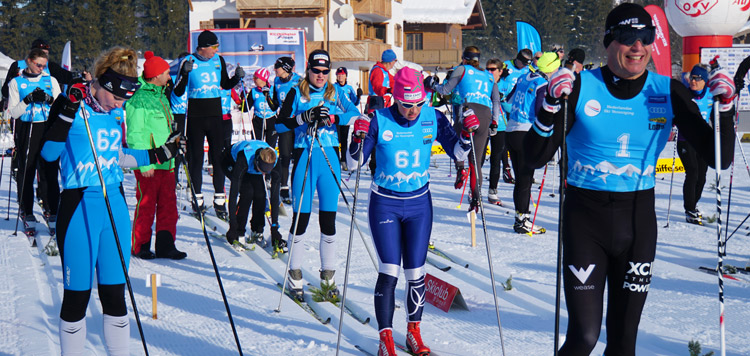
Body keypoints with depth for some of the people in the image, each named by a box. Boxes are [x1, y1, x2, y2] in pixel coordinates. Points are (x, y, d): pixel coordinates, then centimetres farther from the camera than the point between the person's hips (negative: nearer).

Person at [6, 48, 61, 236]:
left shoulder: (51, 81, 11)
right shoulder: (16, 82, 7)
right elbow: (13, 113, 1)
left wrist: (49, 99, -12)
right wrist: (28, 100, -14)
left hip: (48, 130, 1)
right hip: (26, 130, -1)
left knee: (50, 173, -3)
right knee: (26, 174, 0)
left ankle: (53, 214, 3)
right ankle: (27, 215, 7)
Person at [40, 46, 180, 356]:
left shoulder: (118, 111, 10)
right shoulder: (72, 103, -7)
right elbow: (48, 153, -14)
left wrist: (158, 155, 15)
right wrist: (67, 113, -24)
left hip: (115, 205, 5)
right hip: (78, 206, -5)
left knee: (115, 293, 9)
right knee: (77, 295, 1)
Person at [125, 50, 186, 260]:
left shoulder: (162, 97, 16)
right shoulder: (138, 99, -12)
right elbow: (135, 135, -15)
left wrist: (172, 155, 23)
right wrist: (145, 163, -19)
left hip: (166, 163, 8)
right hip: (147, 166, -8)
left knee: (168, 205, 7)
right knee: (146, 205, 1)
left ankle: (165, 245, 13)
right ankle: (140, 246, 13)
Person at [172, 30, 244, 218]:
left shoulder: (219, 60, 6)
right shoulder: (188, 62, -6)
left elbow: (225, 85, 20)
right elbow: (178, 92, -8)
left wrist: (237, 77, 1)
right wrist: (185, 73, -23)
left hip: (216, 116, 3)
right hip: (195, 117, -3)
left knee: (219, 157, 2)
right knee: (196, 158, 3)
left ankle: (219, 198, 10)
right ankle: (198, 199, 11)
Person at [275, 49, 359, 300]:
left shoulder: (335, 93, 10)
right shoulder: (297, 93, 5)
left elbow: (355, 114, -4)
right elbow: (280, 124, -4)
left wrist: (331, 118, -19)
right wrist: (305, 117, -18)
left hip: (329, 157, 2)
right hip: (304, 157, -2)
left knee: (329, 218, 4)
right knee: (301, 218, -2)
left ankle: (328, 275, 15)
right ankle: (295, 274, 12)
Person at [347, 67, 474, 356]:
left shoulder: (433, 118, -5)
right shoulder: (379, 121, -12)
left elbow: (457, 154, 1)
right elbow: (354, 163, -10)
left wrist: (467, 133, -17)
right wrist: (358, 138, -28)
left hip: (419, 204, 2)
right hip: (385, 204, -2)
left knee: (416, 272, 3)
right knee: (389, 272, -8)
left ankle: (414, 332, 21)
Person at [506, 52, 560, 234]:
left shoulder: (523, 79, 11)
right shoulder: (542, 85, -11)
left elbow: (509, 101, 22)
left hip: (511, 131, 7)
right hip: (526, 135, -7)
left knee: (520, 178, 13)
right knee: (525, 179, -2)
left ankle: (520, 216, 19)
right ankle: (522, 220, 1)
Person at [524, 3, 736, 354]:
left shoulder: (669, 93, -1)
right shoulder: (580, 87, -7)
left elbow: (719, 158, -3)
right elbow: (535, 158, -9)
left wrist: (724, 107, -18)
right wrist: (550, 106, -24)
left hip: (638, 220, 3)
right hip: (585, 218, -2)